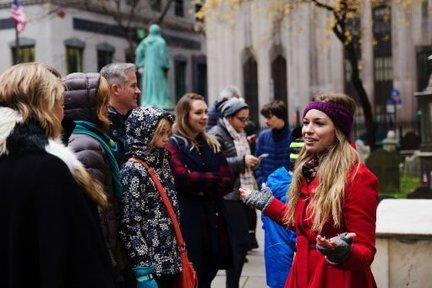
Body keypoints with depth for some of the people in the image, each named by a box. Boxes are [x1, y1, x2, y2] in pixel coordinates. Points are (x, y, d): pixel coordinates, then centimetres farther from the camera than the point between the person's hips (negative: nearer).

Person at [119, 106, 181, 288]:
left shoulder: (162, 162, 11)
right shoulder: (133, 170, -13)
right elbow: (130, 223, -17)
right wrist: (142, 269, -20)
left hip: (170, 258, 7)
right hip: (151, 261, -7)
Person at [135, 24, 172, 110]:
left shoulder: (145, 41, 6)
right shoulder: (161, 41, -7)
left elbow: (138, 52, 1)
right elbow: (164, 54, -14)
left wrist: (141, 66, 5)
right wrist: (166, 67, -7)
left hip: (147, 67, 4)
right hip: (158, 67, -4)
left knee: (148, 85, 6)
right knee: (160, 84, -3)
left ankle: (147, 103, -1)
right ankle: (162, 103, -9)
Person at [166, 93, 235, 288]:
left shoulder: (212, 145, 17)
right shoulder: (174, 144, -4)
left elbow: (228, 181, 7)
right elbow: (182, 178, -20)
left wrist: (204, 189, -10)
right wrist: (213, 179, -7)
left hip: (214, 219, 6)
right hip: (189, 222, -6)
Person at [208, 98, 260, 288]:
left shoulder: (240, 134, 17)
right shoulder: (217, 134, -9)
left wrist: (250, 164, 10)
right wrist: (242, 161, -19)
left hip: (243, 195, 8)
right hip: (229, 197, -8)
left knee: (241, 243, 11)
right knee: (238, 243, -9)